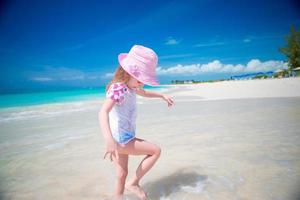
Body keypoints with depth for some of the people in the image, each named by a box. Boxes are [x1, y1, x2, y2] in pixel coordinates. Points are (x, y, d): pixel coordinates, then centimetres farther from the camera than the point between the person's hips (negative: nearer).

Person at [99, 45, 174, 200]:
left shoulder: (130, 86, 7)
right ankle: (133, 183, 10)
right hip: (120, 140, -9)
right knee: (155, 151, -1)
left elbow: (144, 93, 29)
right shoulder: (117, 88, -23)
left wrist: (162, 95, 25)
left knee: (122, 174, 18)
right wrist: (109, 139, -49)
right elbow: (103, 112, -37)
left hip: (124, 138, 9)